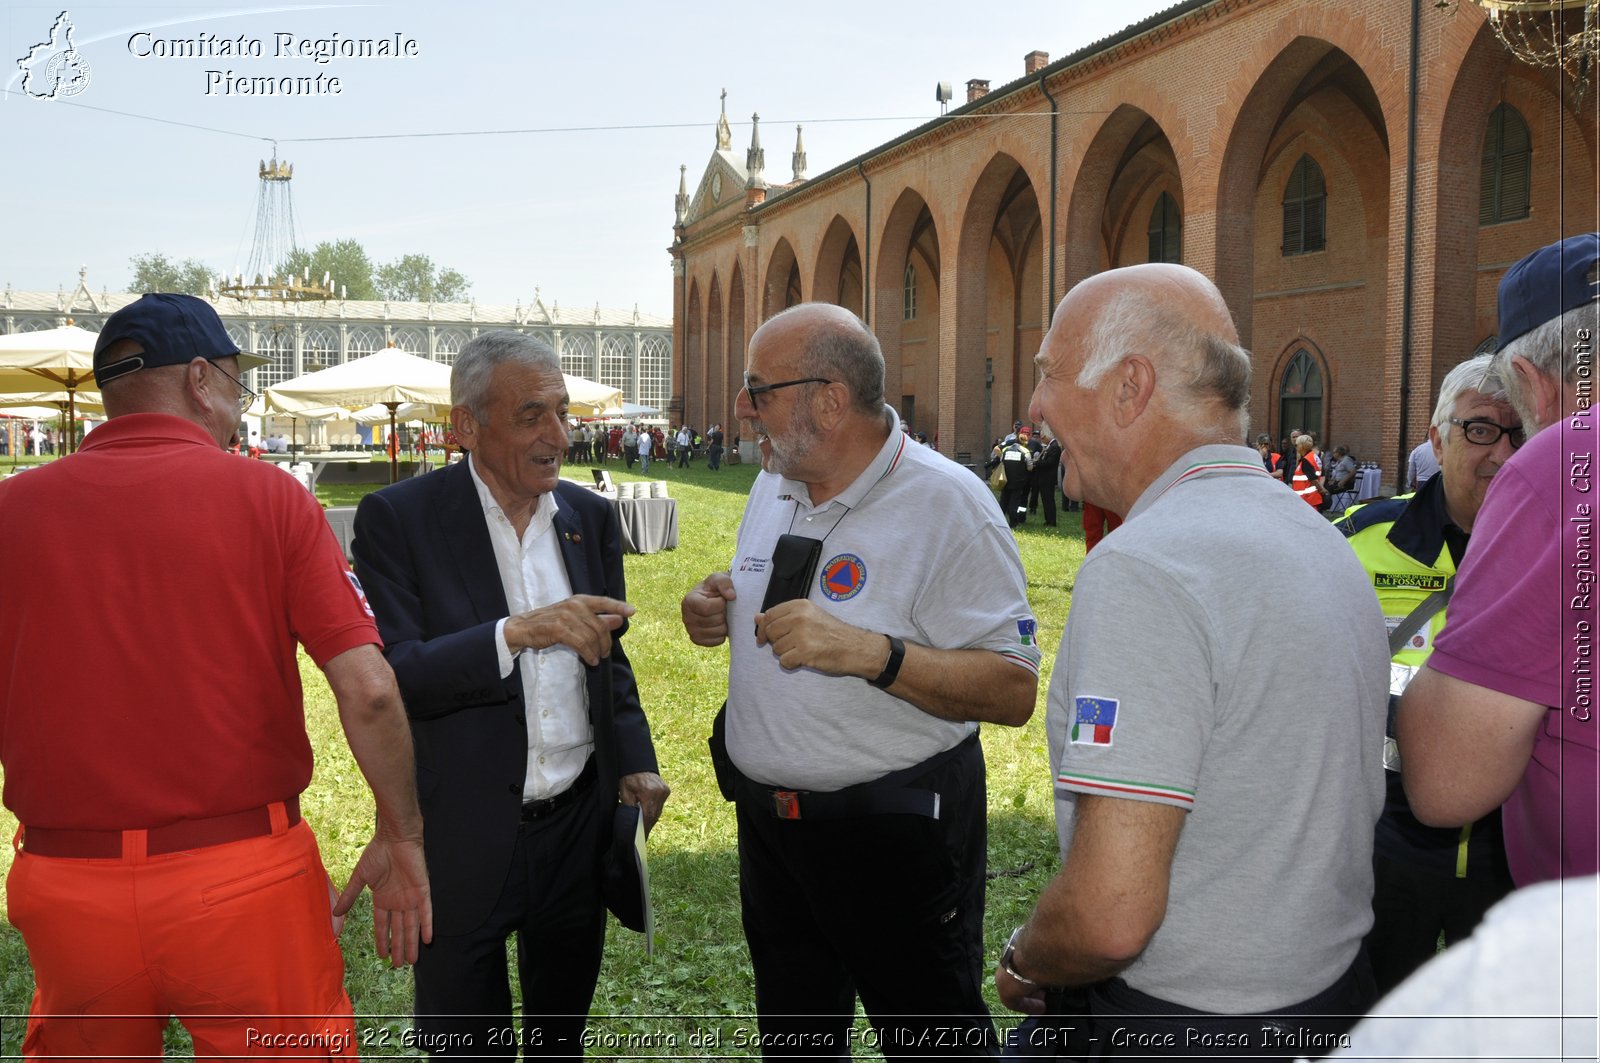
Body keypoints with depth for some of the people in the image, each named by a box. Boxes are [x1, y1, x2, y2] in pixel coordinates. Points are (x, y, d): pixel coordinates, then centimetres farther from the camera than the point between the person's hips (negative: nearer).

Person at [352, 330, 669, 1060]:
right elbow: (390, 677, -20)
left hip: (578, 826, 5)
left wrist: (637, 764, 1)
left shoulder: (590, 517, 4)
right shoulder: (397, 519, -11)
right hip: (464, 837, -4)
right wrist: (519, 631, -30)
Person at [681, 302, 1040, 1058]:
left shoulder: (944, 502, -20)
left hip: (895, 828, -7)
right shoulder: (774, 486, 4)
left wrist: (869, 653, -35)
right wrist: (719, 614, -2)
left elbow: (1014, 691, -24)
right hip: (766, 816, 7)